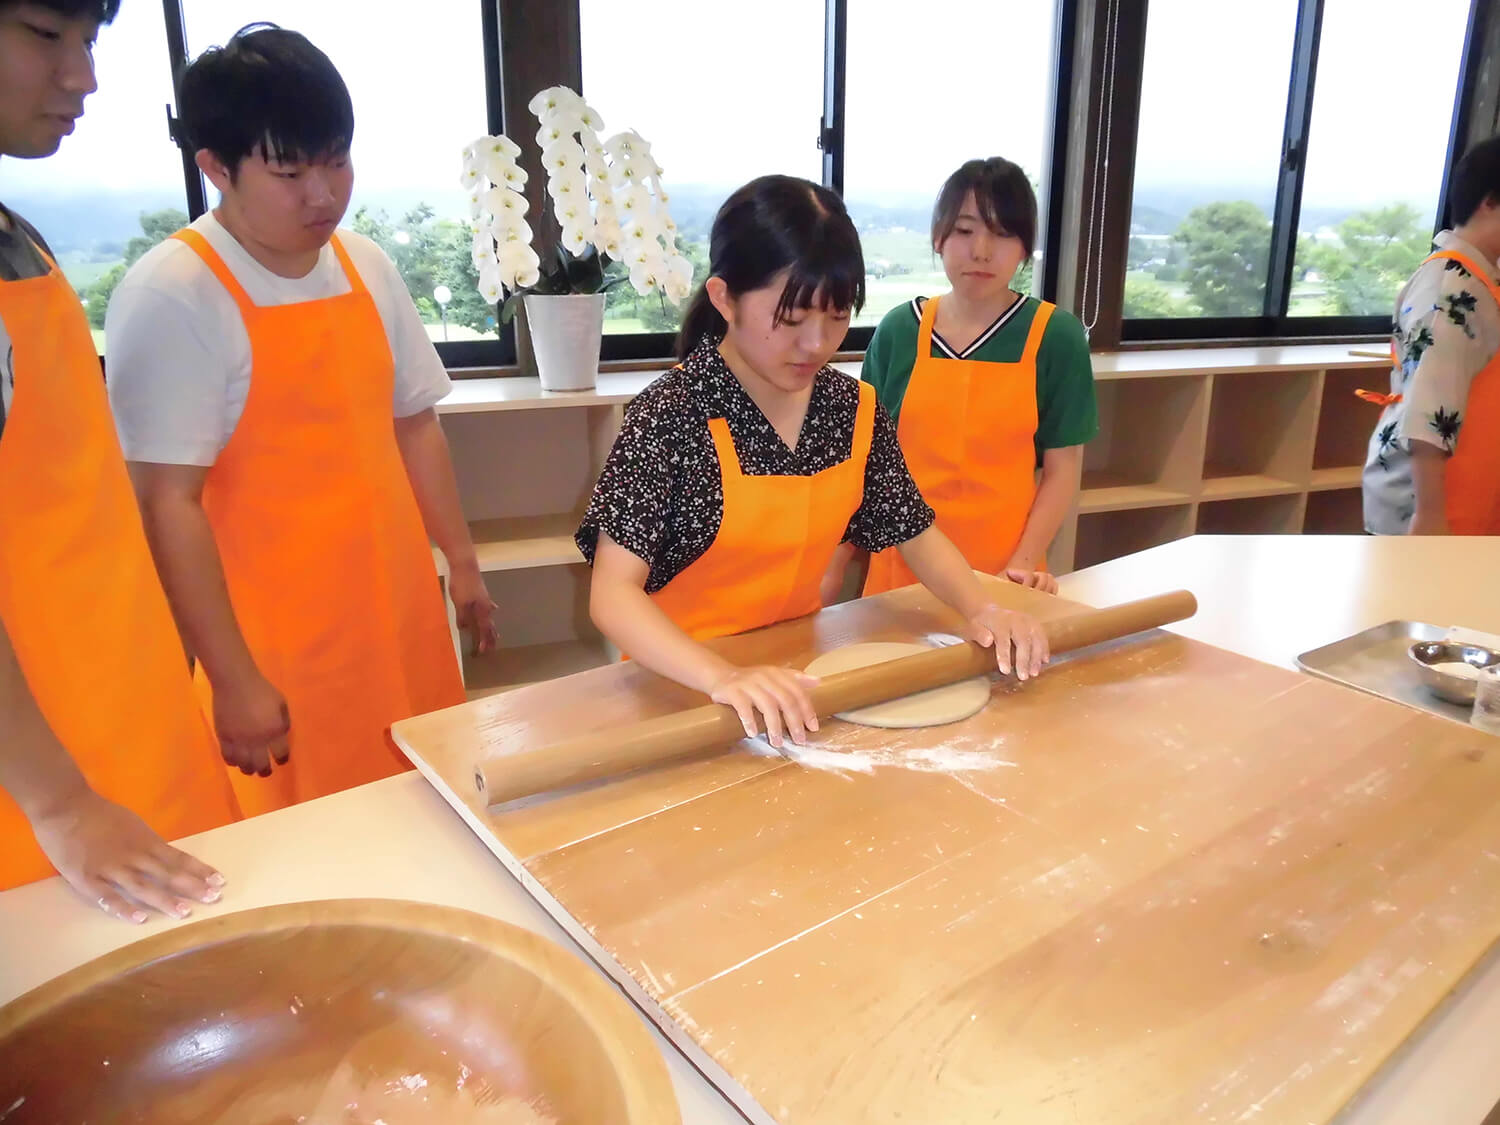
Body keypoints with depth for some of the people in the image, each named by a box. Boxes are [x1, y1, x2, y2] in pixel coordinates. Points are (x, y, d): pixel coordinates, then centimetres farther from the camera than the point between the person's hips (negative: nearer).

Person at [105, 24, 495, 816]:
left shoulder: (365, 266, 6)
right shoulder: (171, 296, -13)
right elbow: (167, 501, -15)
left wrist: (461, 561, 13)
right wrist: (234, 680, -14)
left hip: (400, 616, 6)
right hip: (280, 647, -5)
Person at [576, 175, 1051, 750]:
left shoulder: (855, 409, -3)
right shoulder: (671, 415, -18)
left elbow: (915, 532, 8)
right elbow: (613, 594, -21)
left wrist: (982, 609, -9)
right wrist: (724, 677, -35)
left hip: (797, 672, 3)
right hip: (683, 686, -3)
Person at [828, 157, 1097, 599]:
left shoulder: (1056, 336, -5)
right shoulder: (898, 330, -1)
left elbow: (1063, 469, -2)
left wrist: (1022, 562, -12)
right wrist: (835, 566, 3)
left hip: (1000, 576, -1)